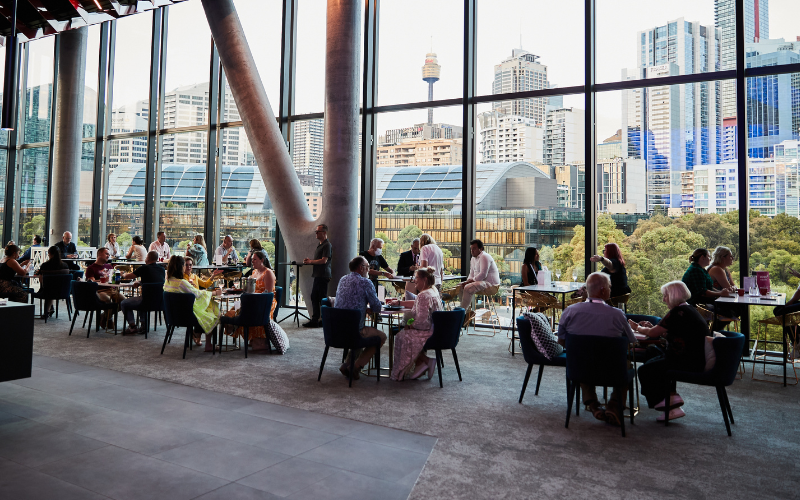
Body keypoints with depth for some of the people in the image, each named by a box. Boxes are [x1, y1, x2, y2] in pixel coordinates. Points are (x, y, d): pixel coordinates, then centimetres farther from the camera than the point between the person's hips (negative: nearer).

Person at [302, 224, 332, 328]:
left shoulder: (327, 245, -11)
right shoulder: (319, 244, 21)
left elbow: (324, 260, -19)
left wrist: (310, 261, -11)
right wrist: (309, 260, 9)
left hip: (323, 276, -10)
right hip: (317, 275, 10)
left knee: (322, 298, -5)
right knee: (314, 297, 9)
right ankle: (314, 320, 14)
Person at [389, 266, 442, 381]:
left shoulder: (424, 295, -23)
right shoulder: (433, 290, 9)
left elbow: (422, 321, -26)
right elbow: (417, 304, 25)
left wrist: (409, 326, -9)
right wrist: (399, 302, 26)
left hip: (428, 333, -10)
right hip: (436, 330, 10)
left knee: (401, 336, 5)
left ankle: (425, 361, 11)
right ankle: (420, 364, 10)